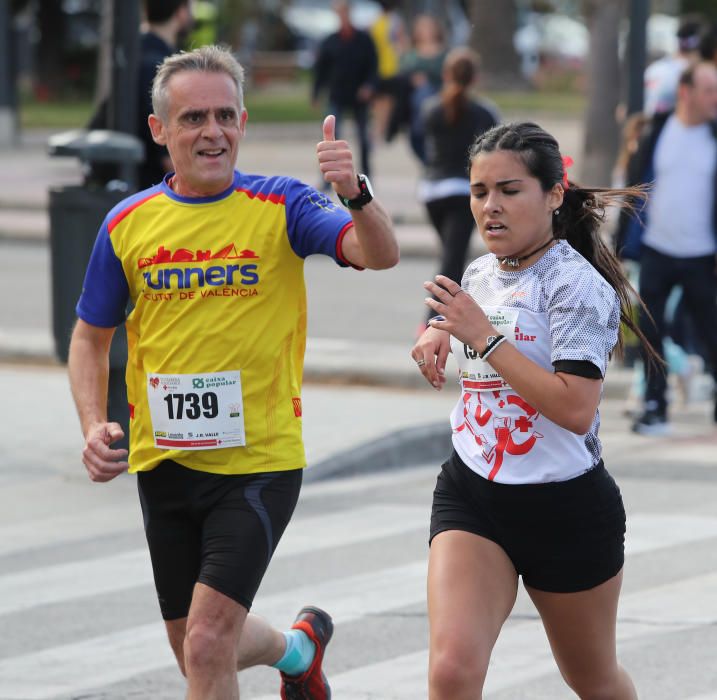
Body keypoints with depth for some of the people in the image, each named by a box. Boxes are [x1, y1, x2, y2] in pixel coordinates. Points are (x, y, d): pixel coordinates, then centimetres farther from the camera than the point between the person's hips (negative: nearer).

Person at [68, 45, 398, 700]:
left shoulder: (280, 207, -6)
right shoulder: (127, 224, 2)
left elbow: (380, 254, -21)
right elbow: (91, 337, 13)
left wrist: (356, 195, -42)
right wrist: (95, 426, -4)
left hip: (259, 460, -4)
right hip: (164, 465, 4)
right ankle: (297, 646, 46)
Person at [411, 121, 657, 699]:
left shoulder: (577, 284, -16)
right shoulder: (481, 274, 6)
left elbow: (575, 409, -29)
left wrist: (483, 336, -28)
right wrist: (436, 333, 7)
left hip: (568, 509, -5)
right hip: (471, 495, 5)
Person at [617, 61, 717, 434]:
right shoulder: (657, 131, 0)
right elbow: (636, 183, 5)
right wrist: (626, 242, 1)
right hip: (657, 250, 2)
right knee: (651, 331, 3)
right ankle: (654, 406, 13)